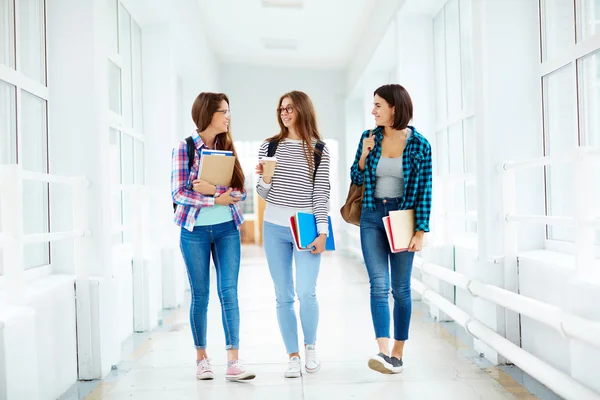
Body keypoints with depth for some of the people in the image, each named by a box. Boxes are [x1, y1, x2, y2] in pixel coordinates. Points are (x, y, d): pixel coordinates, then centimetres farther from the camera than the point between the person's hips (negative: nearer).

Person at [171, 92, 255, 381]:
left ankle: (233, 363, 0)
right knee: (200, 296, 7)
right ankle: (202, 358, 24)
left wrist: (214, 189, -16)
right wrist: (217, 199, -16)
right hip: (195, 230, -2)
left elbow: (240, 192, 1)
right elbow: (179, 192, -10)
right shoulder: (184, 147, -3)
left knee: (229, 292, -3)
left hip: (227, 229, 3)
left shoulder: (227, 147, 7)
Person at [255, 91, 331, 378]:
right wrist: (265, 179, -13)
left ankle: (310, 346, 18)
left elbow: (321, 193, -1)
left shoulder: (319, 149, 1)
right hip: (274, 228, 2)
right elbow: (263, 194, 9)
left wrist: (322, 232, -7)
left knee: (306, 292, -11)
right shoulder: (269, 145, 6)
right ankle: (293, 357, 19)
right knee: (283, 297, 5)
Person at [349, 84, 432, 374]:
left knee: (400, 287, 6)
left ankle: (397, 353, 19)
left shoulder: (419, 144, -6)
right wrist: (364, 156, -10)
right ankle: (384, 353, -10)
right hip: (372, 217, 2)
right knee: (379, 285, -7)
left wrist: (420, 231, -10)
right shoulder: (369, 137, 3)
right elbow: (356, 179, 9)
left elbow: (424, 190, -5)